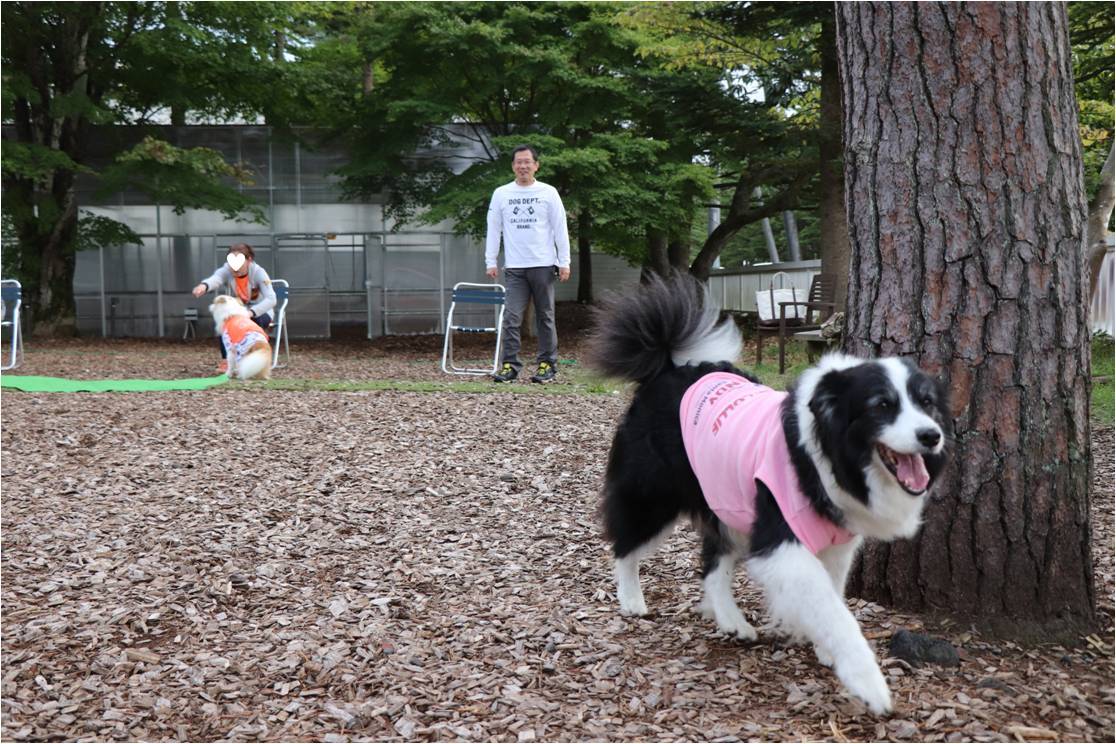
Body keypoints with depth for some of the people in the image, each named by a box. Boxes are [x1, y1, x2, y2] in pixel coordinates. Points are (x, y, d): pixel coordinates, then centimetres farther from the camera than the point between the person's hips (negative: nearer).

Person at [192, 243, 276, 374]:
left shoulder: (258, 272, -25)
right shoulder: (227, 271, -18)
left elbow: (271, 299, -35)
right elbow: (215, 278, -43)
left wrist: (251, 313, -51)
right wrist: (204, 285, -69)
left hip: (260, 312, -3)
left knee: (252, 322, -36)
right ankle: (226, 360, -16)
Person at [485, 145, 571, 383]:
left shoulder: (548, 193, 3)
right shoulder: (501, 194, 7)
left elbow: (560, 229, 3)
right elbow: (493, 230, 8)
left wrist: (564, 262, -3)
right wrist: (490, 261, 2)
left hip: (543, 265, -1)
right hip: (514, 267, 1)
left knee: (545, 317, 5)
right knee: (511, 317, -5)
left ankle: (547, 364, 12)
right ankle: (510, 364, -2)